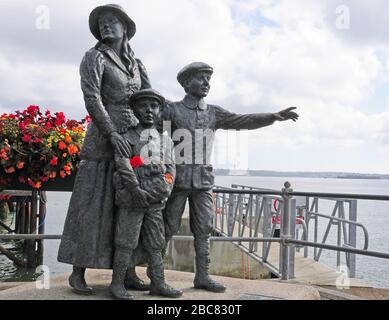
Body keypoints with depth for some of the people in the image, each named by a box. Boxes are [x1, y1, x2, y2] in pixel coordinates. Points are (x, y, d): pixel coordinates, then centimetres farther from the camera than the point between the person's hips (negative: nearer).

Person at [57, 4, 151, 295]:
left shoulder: (136, 64, 17)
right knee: (92, 206, -3)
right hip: (104, 140, -6)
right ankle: (78, 273, 6)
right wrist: (113, 134, -23)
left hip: (132, 140, 6)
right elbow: (92, 99, -14)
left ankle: (128, 271, 15)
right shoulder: (94, 58, -1)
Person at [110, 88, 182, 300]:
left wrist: (165, 188, -8)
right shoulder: (127, 137, 0)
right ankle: (117, 284, 9)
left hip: (156, 202, 5)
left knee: (155, 244, 10)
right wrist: (137, 190, -18)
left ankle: (158, 284, 19)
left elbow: (170, 167, 10)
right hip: (132, 200, -5)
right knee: (126, 243, -1)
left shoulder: (165, 140, 15)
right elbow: (122, 164, -11)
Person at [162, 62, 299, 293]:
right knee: (169, 228, 3)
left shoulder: (214, 113, 9)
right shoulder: (171, 110, -2)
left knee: (204, 229, 4)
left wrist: (275, 117, -12)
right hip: (177, 178, -4)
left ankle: (203, 276, 12)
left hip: (204, 180, 4)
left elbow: (243, 121, -1)